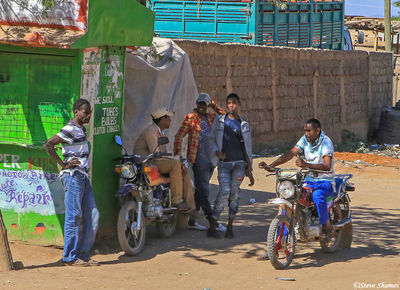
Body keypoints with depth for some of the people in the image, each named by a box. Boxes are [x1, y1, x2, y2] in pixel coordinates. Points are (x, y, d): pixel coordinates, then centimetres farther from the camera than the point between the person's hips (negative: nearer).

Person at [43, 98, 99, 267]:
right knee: (74, 216, -7)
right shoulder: (70, 130, -11)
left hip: (83, 177, 9)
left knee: (92, 216, 7)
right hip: (73, 176, -9)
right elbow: (48, 145, -21)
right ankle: (70, 257, -3)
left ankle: (83, 254, 12)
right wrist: (63, 164, -18)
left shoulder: (81, 130, 19)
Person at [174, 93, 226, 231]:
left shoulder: (210, 118, 14)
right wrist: (177, 154, -5)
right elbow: (179, 136, -1)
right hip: (198, 159, -6)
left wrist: (214, 106, 6)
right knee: (203, 190, -9)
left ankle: (192, 220, 17)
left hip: (211, 159, 6)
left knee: (200, 190, 10)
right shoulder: (190, 118, -1)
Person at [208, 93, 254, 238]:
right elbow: (212, 139, 14)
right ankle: (212, 226, -6)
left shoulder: (244, 124, 11)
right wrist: (217, 152, -7)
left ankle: (230, 227, 9)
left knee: (234, 193, 1)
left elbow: (247, 149, 13)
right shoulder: (219, 121, 8)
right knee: (224, 191, -13)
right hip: (224, 163, -2)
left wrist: (250, 171, 9)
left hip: (239, 163, 2)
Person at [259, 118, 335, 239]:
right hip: (309, 180, 7)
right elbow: (290, 154, -3)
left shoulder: (326, 142, -15)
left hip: (325, 180, -7)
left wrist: (307, 165, -45)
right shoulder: (305, 140, 4)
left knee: (317, 195, -39)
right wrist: (270, 166, -16)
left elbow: (327, 166, -29)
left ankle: (327, 226, -19)